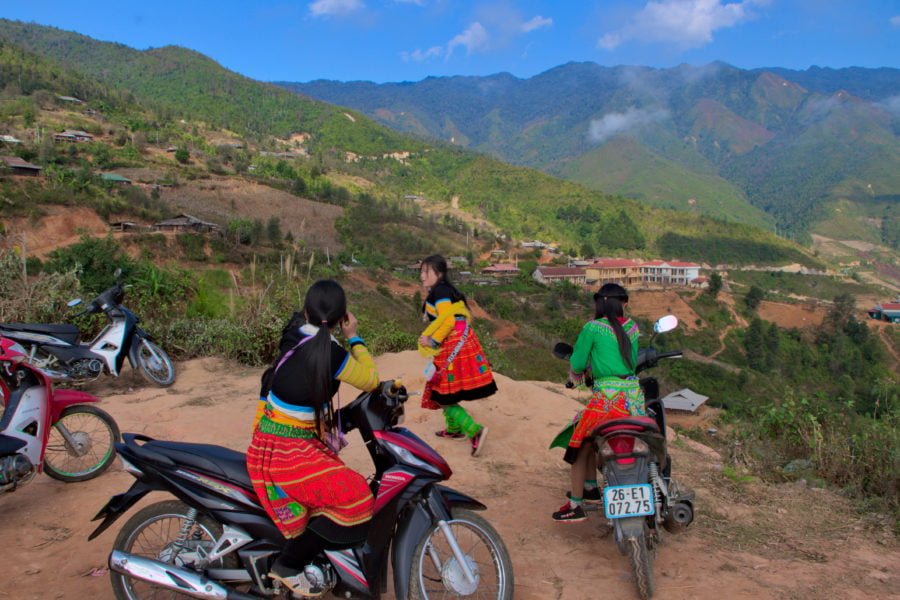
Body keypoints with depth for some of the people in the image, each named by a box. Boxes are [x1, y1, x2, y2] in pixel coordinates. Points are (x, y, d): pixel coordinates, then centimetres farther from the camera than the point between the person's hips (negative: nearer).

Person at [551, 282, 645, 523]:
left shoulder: (592, 328, -6)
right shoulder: (632, 327, 10)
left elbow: (577, 363, -1)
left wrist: (576, 372, 23)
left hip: (607, 395, -6)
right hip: (634, 393, 6)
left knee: (581, 446, 6)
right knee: (589, 439, 24)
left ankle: (575, 506, 9)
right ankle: (590, 488, 32)